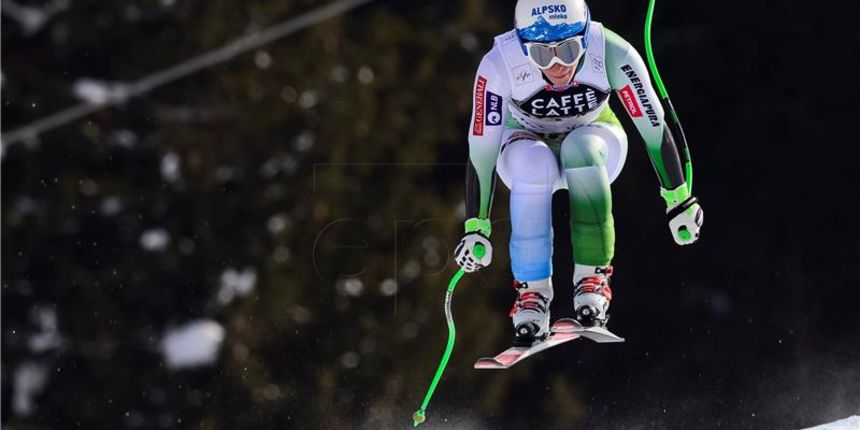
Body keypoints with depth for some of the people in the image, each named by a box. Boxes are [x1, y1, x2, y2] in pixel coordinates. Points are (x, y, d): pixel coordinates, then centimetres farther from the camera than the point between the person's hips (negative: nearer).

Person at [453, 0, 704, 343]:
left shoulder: (612, 54, -30)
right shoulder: (499, 66, -30)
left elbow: (654, 126, -21)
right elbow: (481, 150, -24)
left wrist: (679, 202, -17)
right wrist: (475, 228, -24)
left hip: (594, 142, 0)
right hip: (529, 145, 0)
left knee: (580, 148, -35)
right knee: (533, 166, -36)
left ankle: (592, 277, -26)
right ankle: (532, 291, -24)